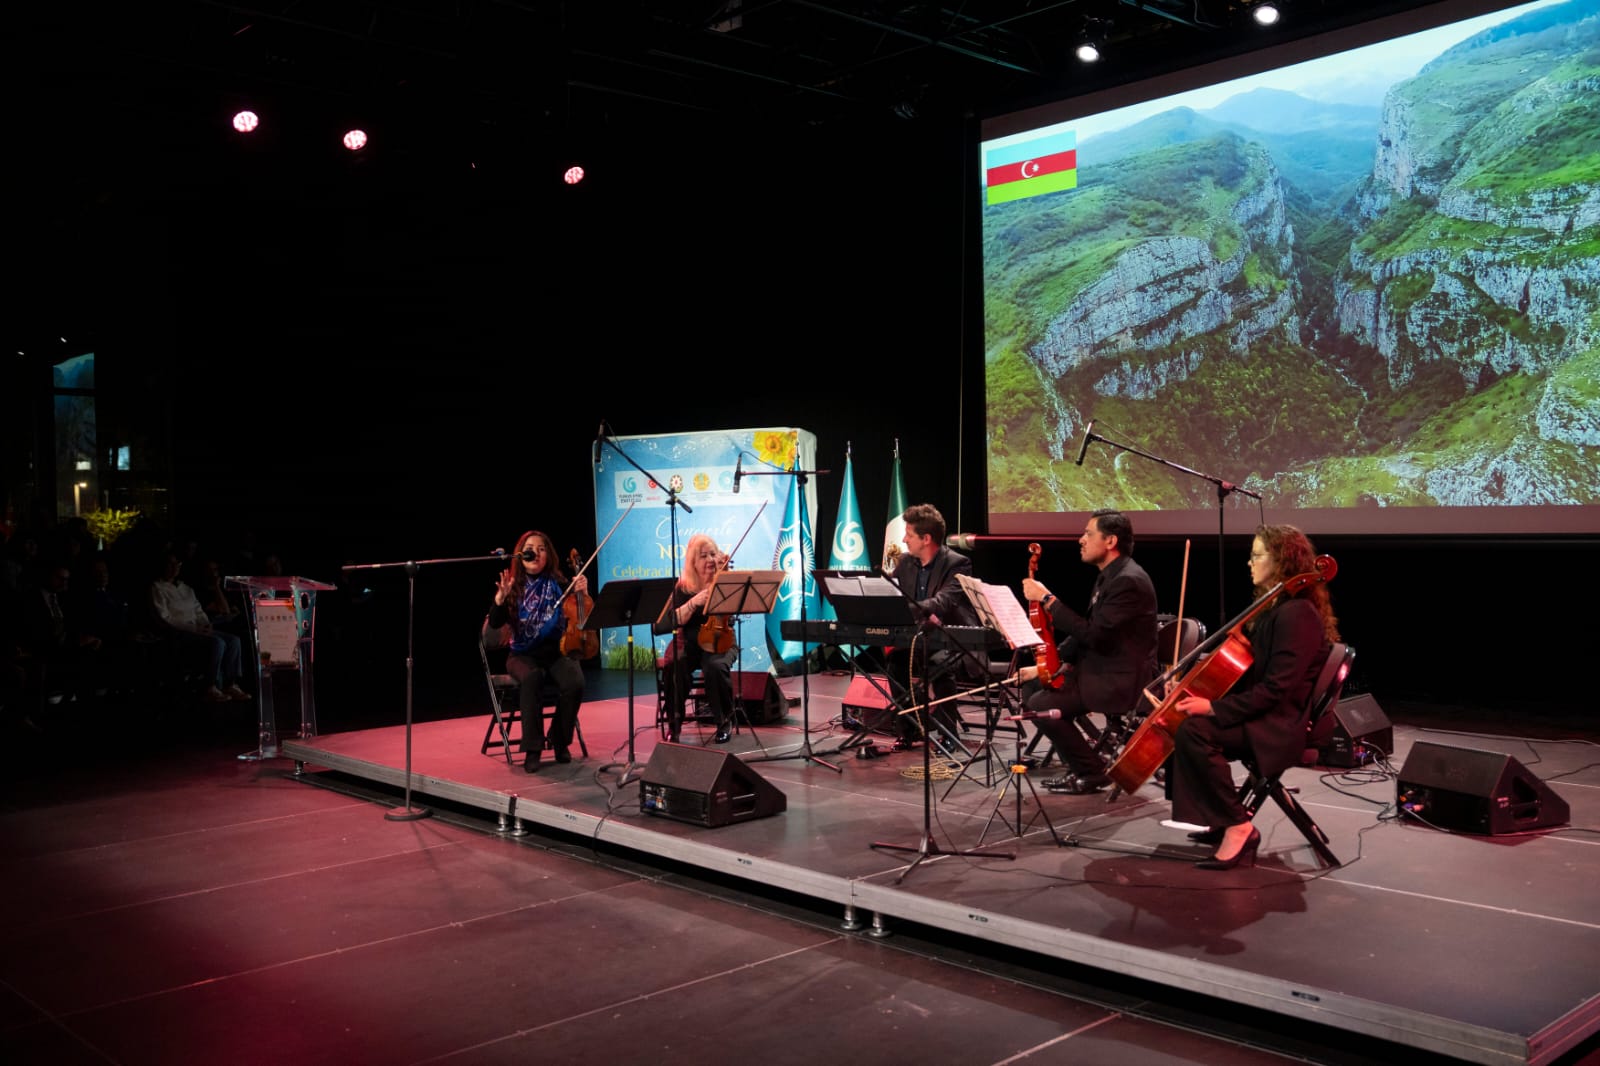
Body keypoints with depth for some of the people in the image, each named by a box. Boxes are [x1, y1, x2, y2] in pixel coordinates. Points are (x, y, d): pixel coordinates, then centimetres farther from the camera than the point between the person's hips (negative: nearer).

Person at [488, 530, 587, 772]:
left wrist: (584, 594, -22)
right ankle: (532, 748, -26)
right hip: (523, 655, -1)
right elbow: (494, 624, -9)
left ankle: (561, 740, -5)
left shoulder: (560, 585, 2)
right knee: (531, 678, -36)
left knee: (574, 682, -30)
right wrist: (500, 598, -27)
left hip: (557, 653, 1)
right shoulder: (514, 587, 1)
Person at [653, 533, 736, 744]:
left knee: (716, 666, -35)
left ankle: (725, 721, -11)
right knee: (674, 666, -33)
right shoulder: (683, 588, -3)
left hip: (719, 643, 0)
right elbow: (665, 624, -13)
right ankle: (674, 723, -12)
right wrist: (694, 603, -25)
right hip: (688, 645, 0)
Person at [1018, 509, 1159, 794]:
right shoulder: (1110, 576, 12)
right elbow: (1087, 629, 18)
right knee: (1036, 686, 12)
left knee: (1039, 706, -17)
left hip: (1121, 680, -11)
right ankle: (1077, 765, 17)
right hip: (1099, 667, 11)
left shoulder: (1128, 581, -21)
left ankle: (1093, 772, -2)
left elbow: (1092, 633, -28)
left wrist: (1047, 599, -23)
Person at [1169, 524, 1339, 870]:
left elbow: (1275, 688, -24)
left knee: (1194, 731, -30)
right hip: (1260, 714, 11)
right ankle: (1213, 818, 4)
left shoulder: (1296, 614, -18)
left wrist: (1216, 708, -24)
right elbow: (1247, 671, 20)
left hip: (1280, 726, -11)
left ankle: (1238, 827, -19)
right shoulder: (1272, 607, 14)